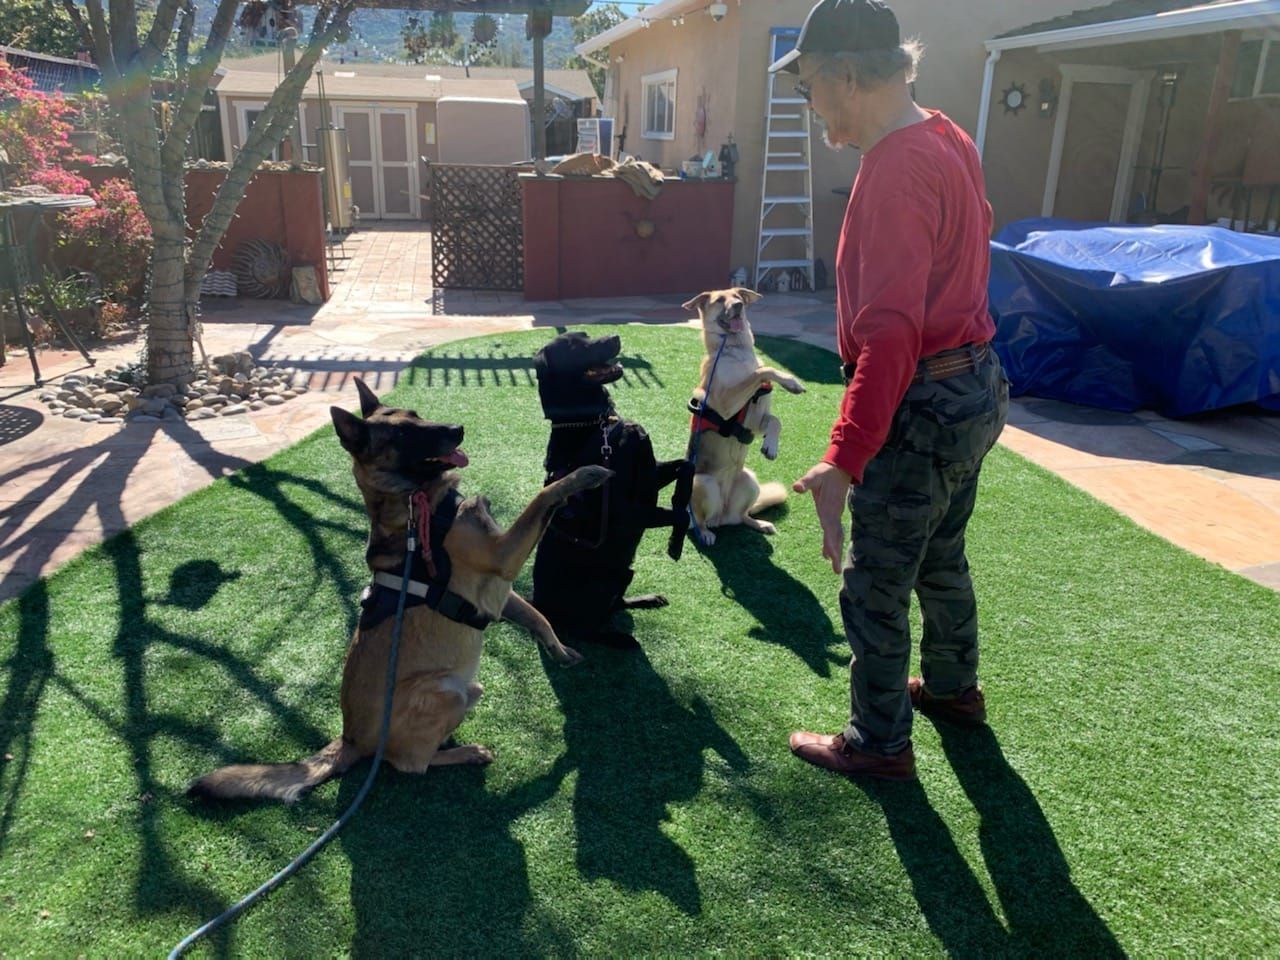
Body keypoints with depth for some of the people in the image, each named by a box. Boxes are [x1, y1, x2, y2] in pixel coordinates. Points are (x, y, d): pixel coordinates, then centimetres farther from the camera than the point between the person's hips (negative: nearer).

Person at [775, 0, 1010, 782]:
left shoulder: (897, 170, -23)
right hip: (975, 386, 10)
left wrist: (843, 460, -36)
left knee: (874, 588, 5)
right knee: (941, 559, 26)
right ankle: (953, 687, 46)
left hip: (922, 406, -10)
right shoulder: (947, 140, 8)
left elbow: (890, 332, -32)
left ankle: (880, 744, 23)